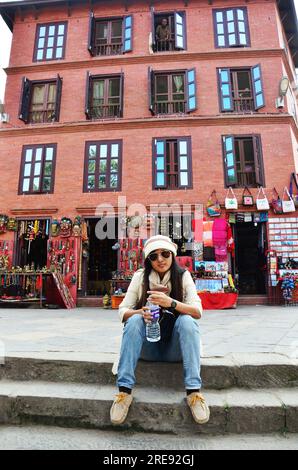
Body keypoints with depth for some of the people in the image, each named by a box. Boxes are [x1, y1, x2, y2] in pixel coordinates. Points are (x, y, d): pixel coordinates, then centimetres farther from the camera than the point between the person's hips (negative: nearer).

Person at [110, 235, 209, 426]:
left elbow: (198, 312, -13)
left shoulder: (183, 276, -3)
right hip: (148, 347, 1)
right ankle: (124, 390, -24)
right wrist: (141, 312, -27)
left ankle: (194, 391, -25)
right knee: (134, 320, -26)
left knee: (187, 320, -28)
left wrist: (171, 303, -31)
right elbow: (123, 311, -5)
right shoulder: (140, 276, -2)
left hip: (175, 347, 0)